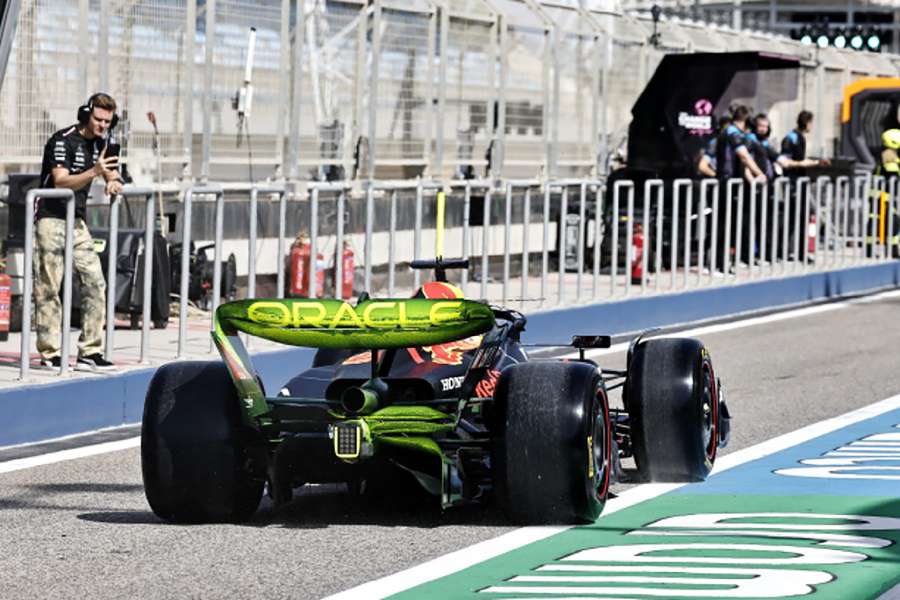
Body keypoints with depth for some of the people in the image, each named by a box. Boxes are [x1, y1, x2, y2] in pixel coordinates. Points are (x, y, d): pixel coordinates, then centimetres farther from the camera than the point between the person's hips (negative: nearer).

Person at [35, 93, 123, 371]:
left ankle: (90, 352, 1)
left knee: (95, 282, -1)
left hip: (77, 222, 7)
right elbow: (61, 182, -25)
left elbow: (111, 172, 24)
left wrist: (113, 181, -1)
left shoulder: (100, 143, 9)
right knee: (48, 287, -4)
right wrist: (94, 172, -39)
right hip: (50, 220, -7)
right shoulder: (63, 140, -14)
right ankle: (50, 353, 1)